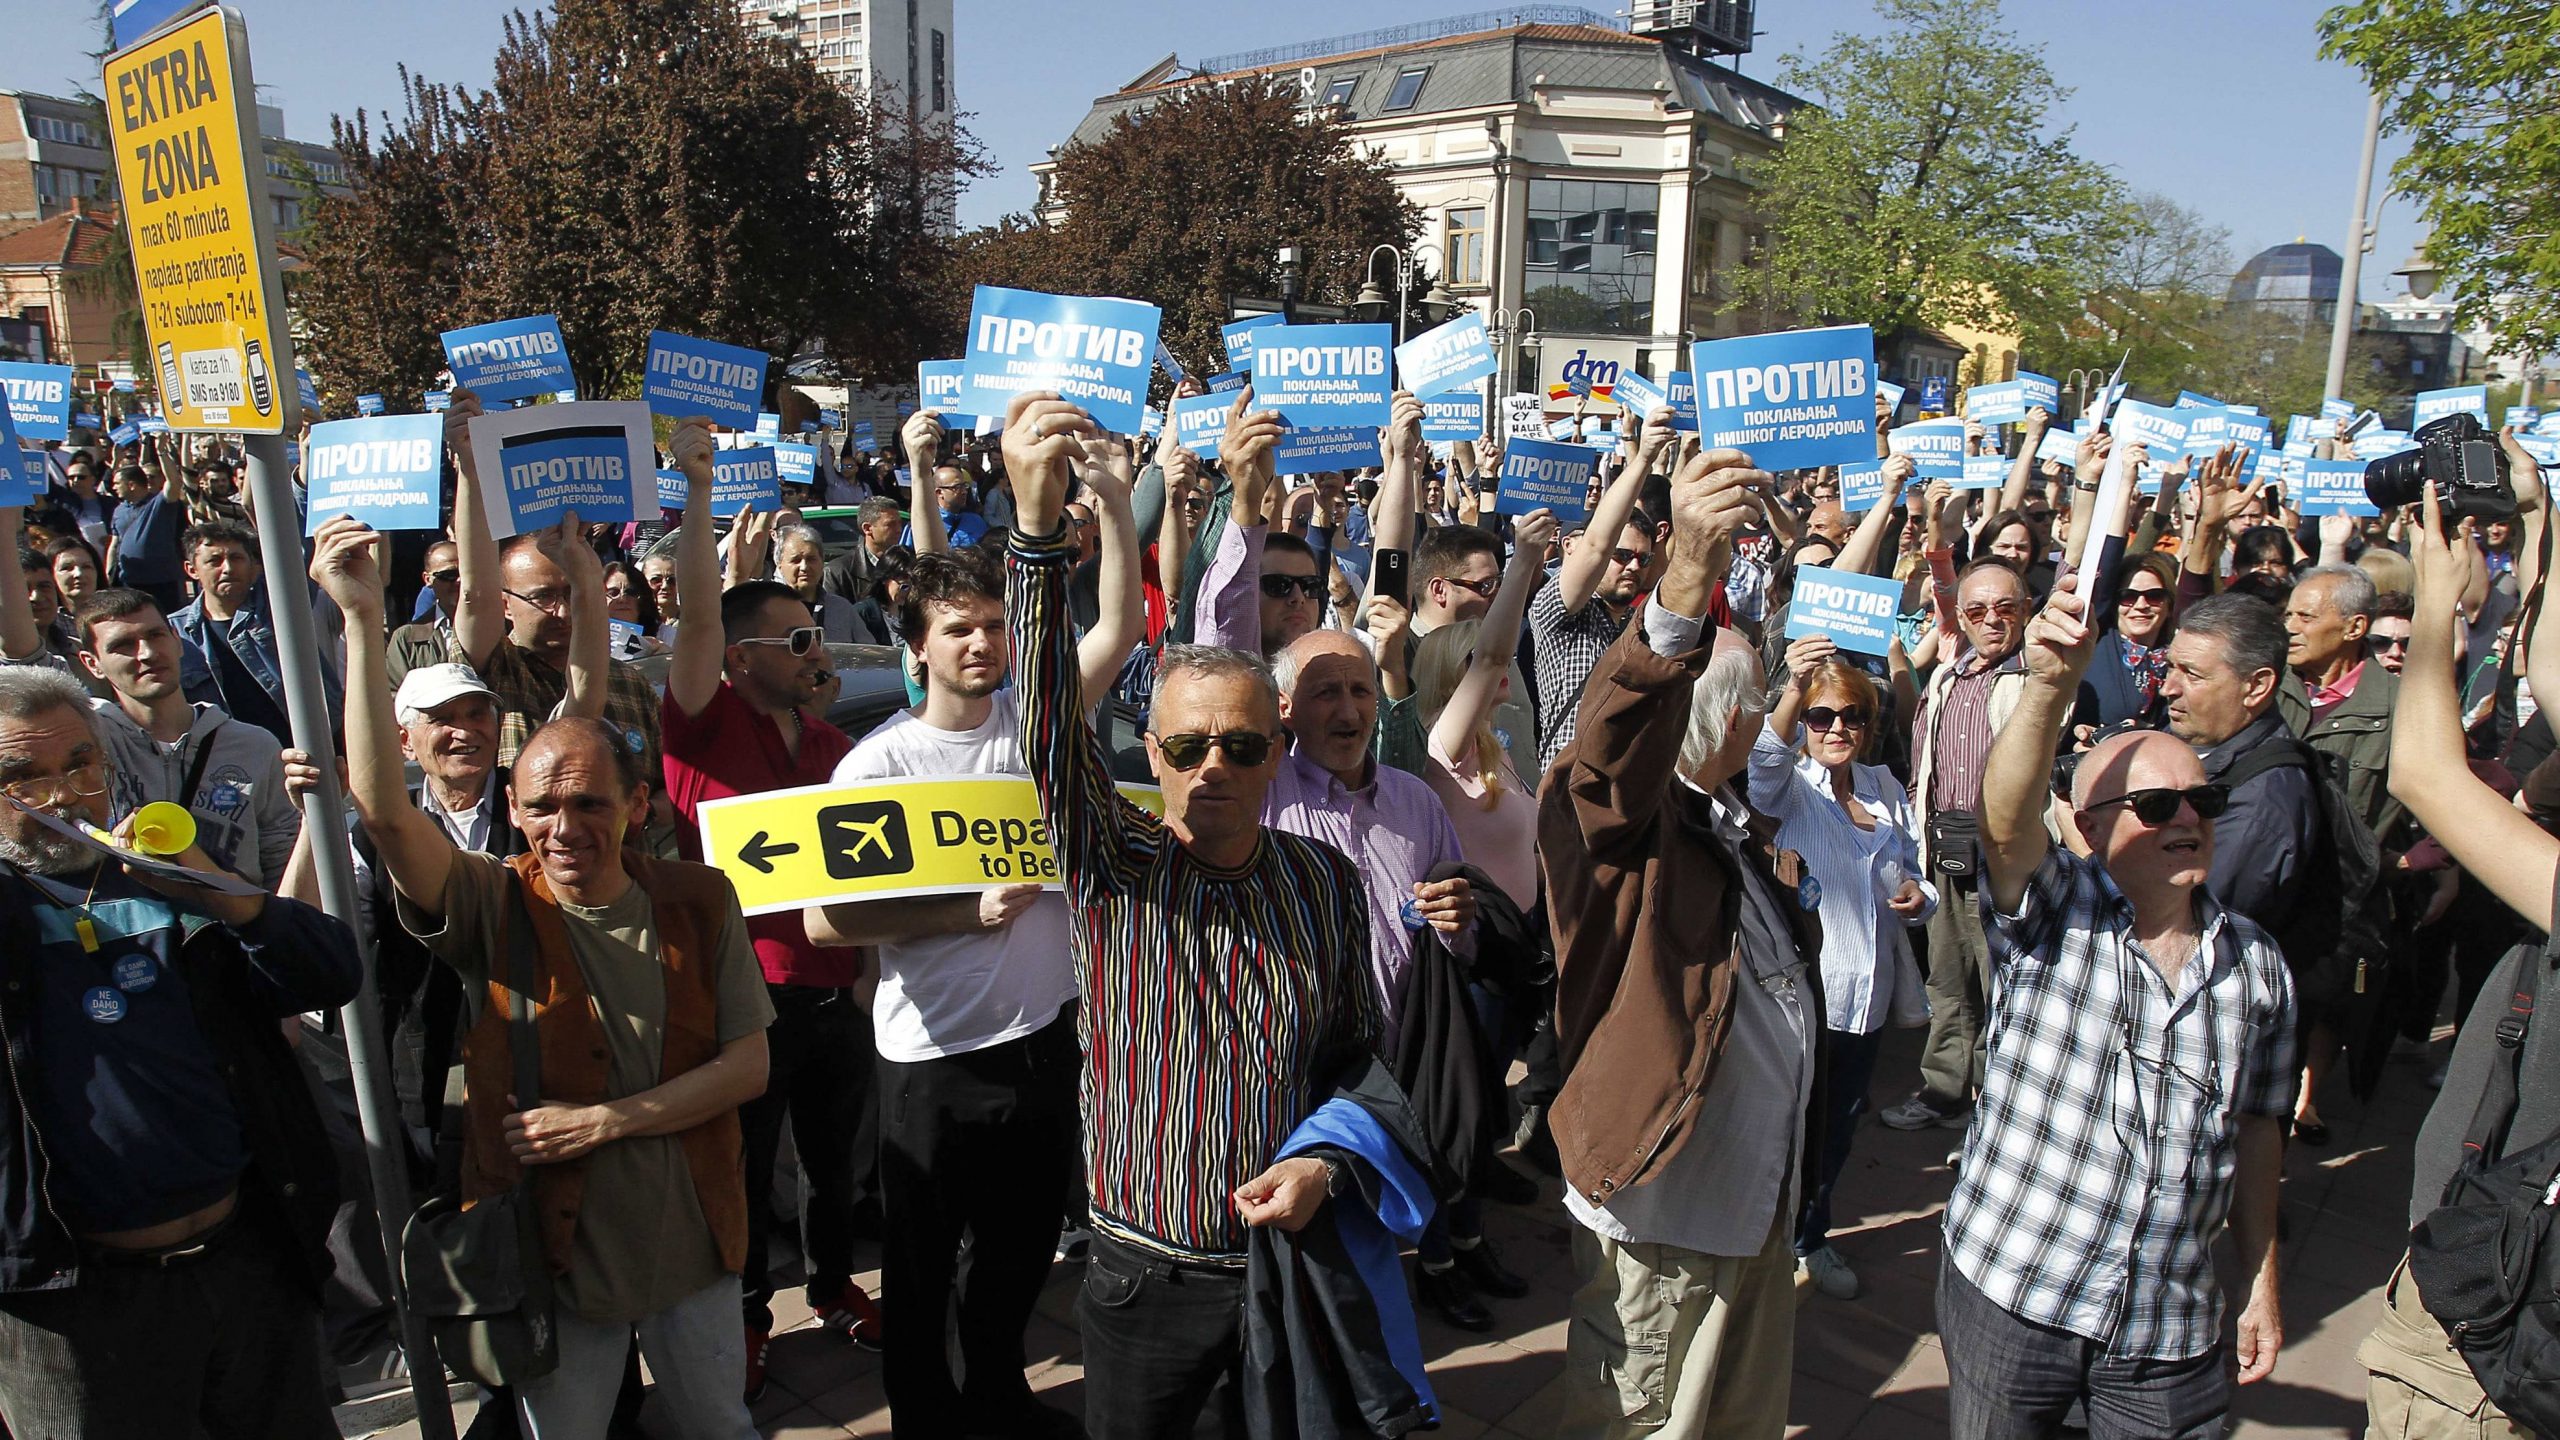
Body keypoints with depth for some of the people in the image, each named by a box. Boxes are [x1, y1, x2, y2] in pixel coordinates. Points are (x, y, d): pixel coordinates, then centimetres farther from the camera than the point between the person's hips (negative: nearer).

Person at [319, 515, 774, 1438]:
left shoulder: (698, 900, -5)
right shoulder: (491, 909, -11)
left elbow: (749, 1065, -6)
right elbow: (383, 809, -28)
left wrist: (607, 1120, -17)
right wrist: (364, 620, -33)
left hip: (692, 1247, 2)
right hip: (551, 1256, -2)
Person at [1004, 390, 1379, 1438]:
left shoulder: (1325, 881, -3)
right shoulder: (1113, 864, -10)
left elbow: (1359, 1051, 6)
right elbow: (1050, 720, -27)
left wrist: (1325, 1163, -13)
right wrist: (1039, 521, -40)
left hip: (1291, 1259, 2)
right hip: (1145, 1274, -1)